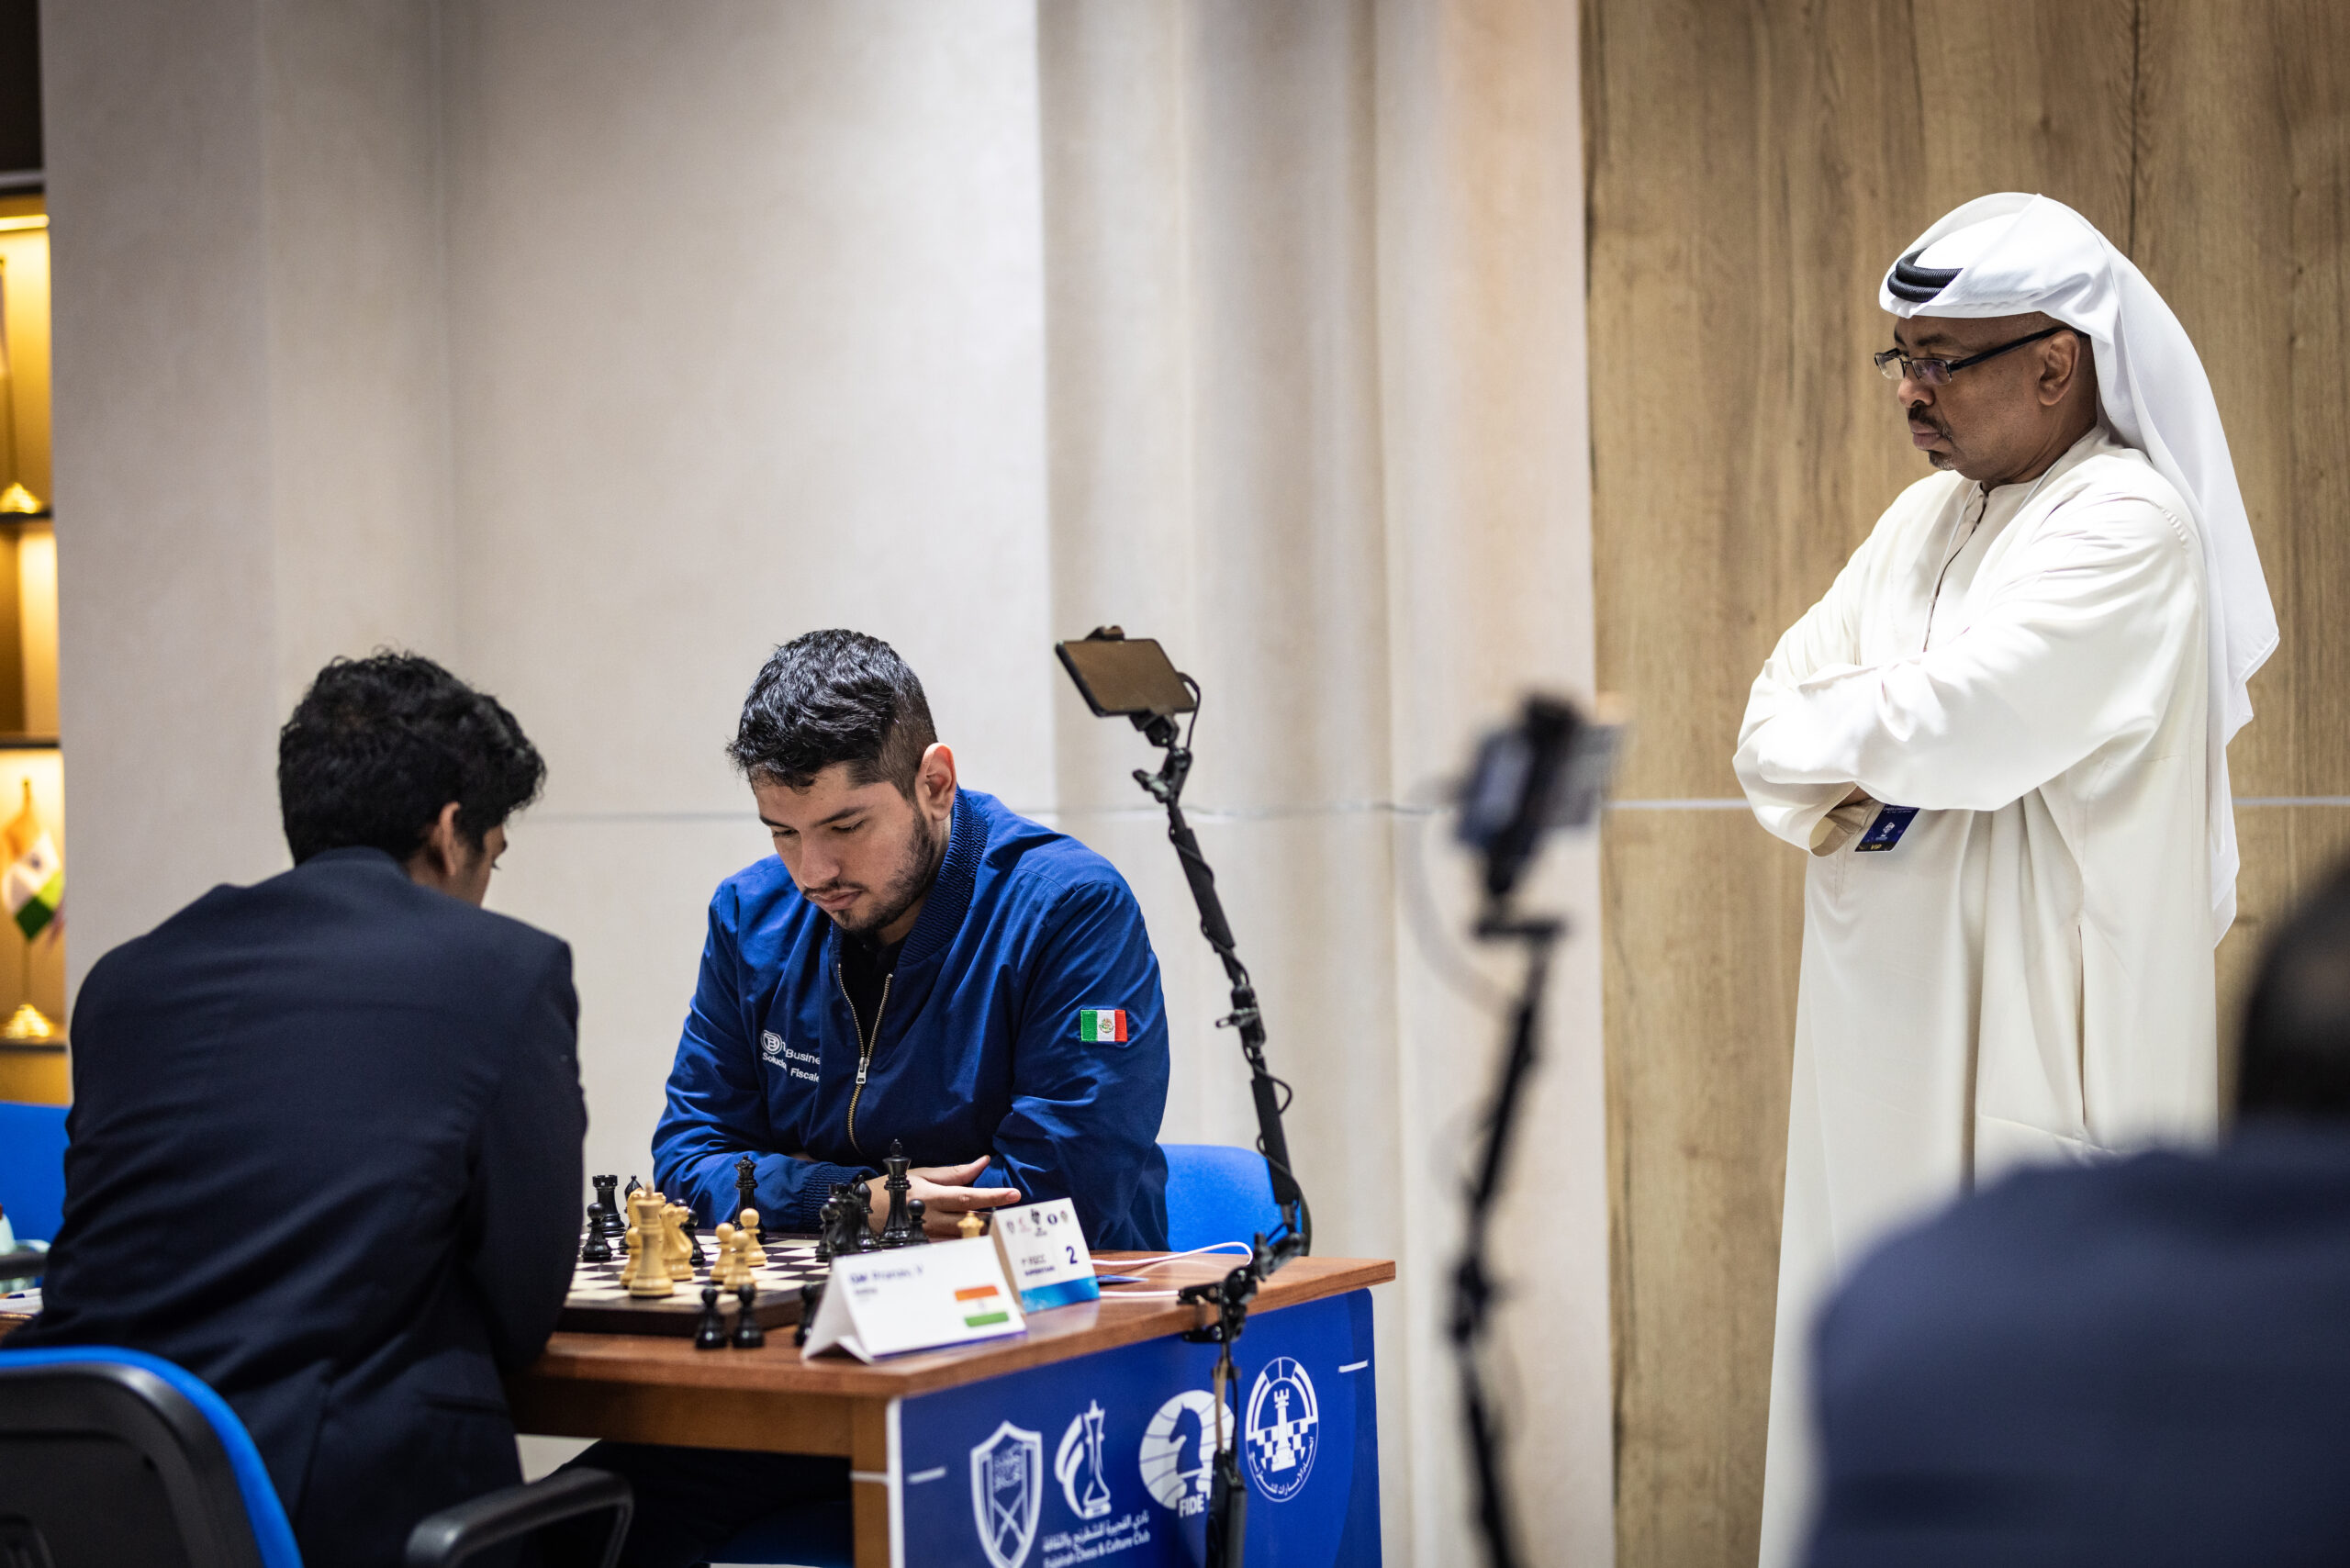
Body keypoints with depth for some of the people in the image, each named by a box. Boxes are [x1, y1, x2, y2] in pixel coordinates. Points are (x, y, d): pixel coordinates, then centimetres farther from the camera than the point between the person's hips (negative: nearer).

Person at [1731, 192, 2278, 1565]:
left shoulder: (2129, 524, -10)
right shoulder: (1926, 519, 15)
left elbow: (1960, 727, -21)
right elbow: (1777, 726, 11)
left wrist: (1833, 726, -2)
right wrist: (1840, 792, -10)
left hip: (2039, 1035, -8)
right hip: (1892, 1027, 8)